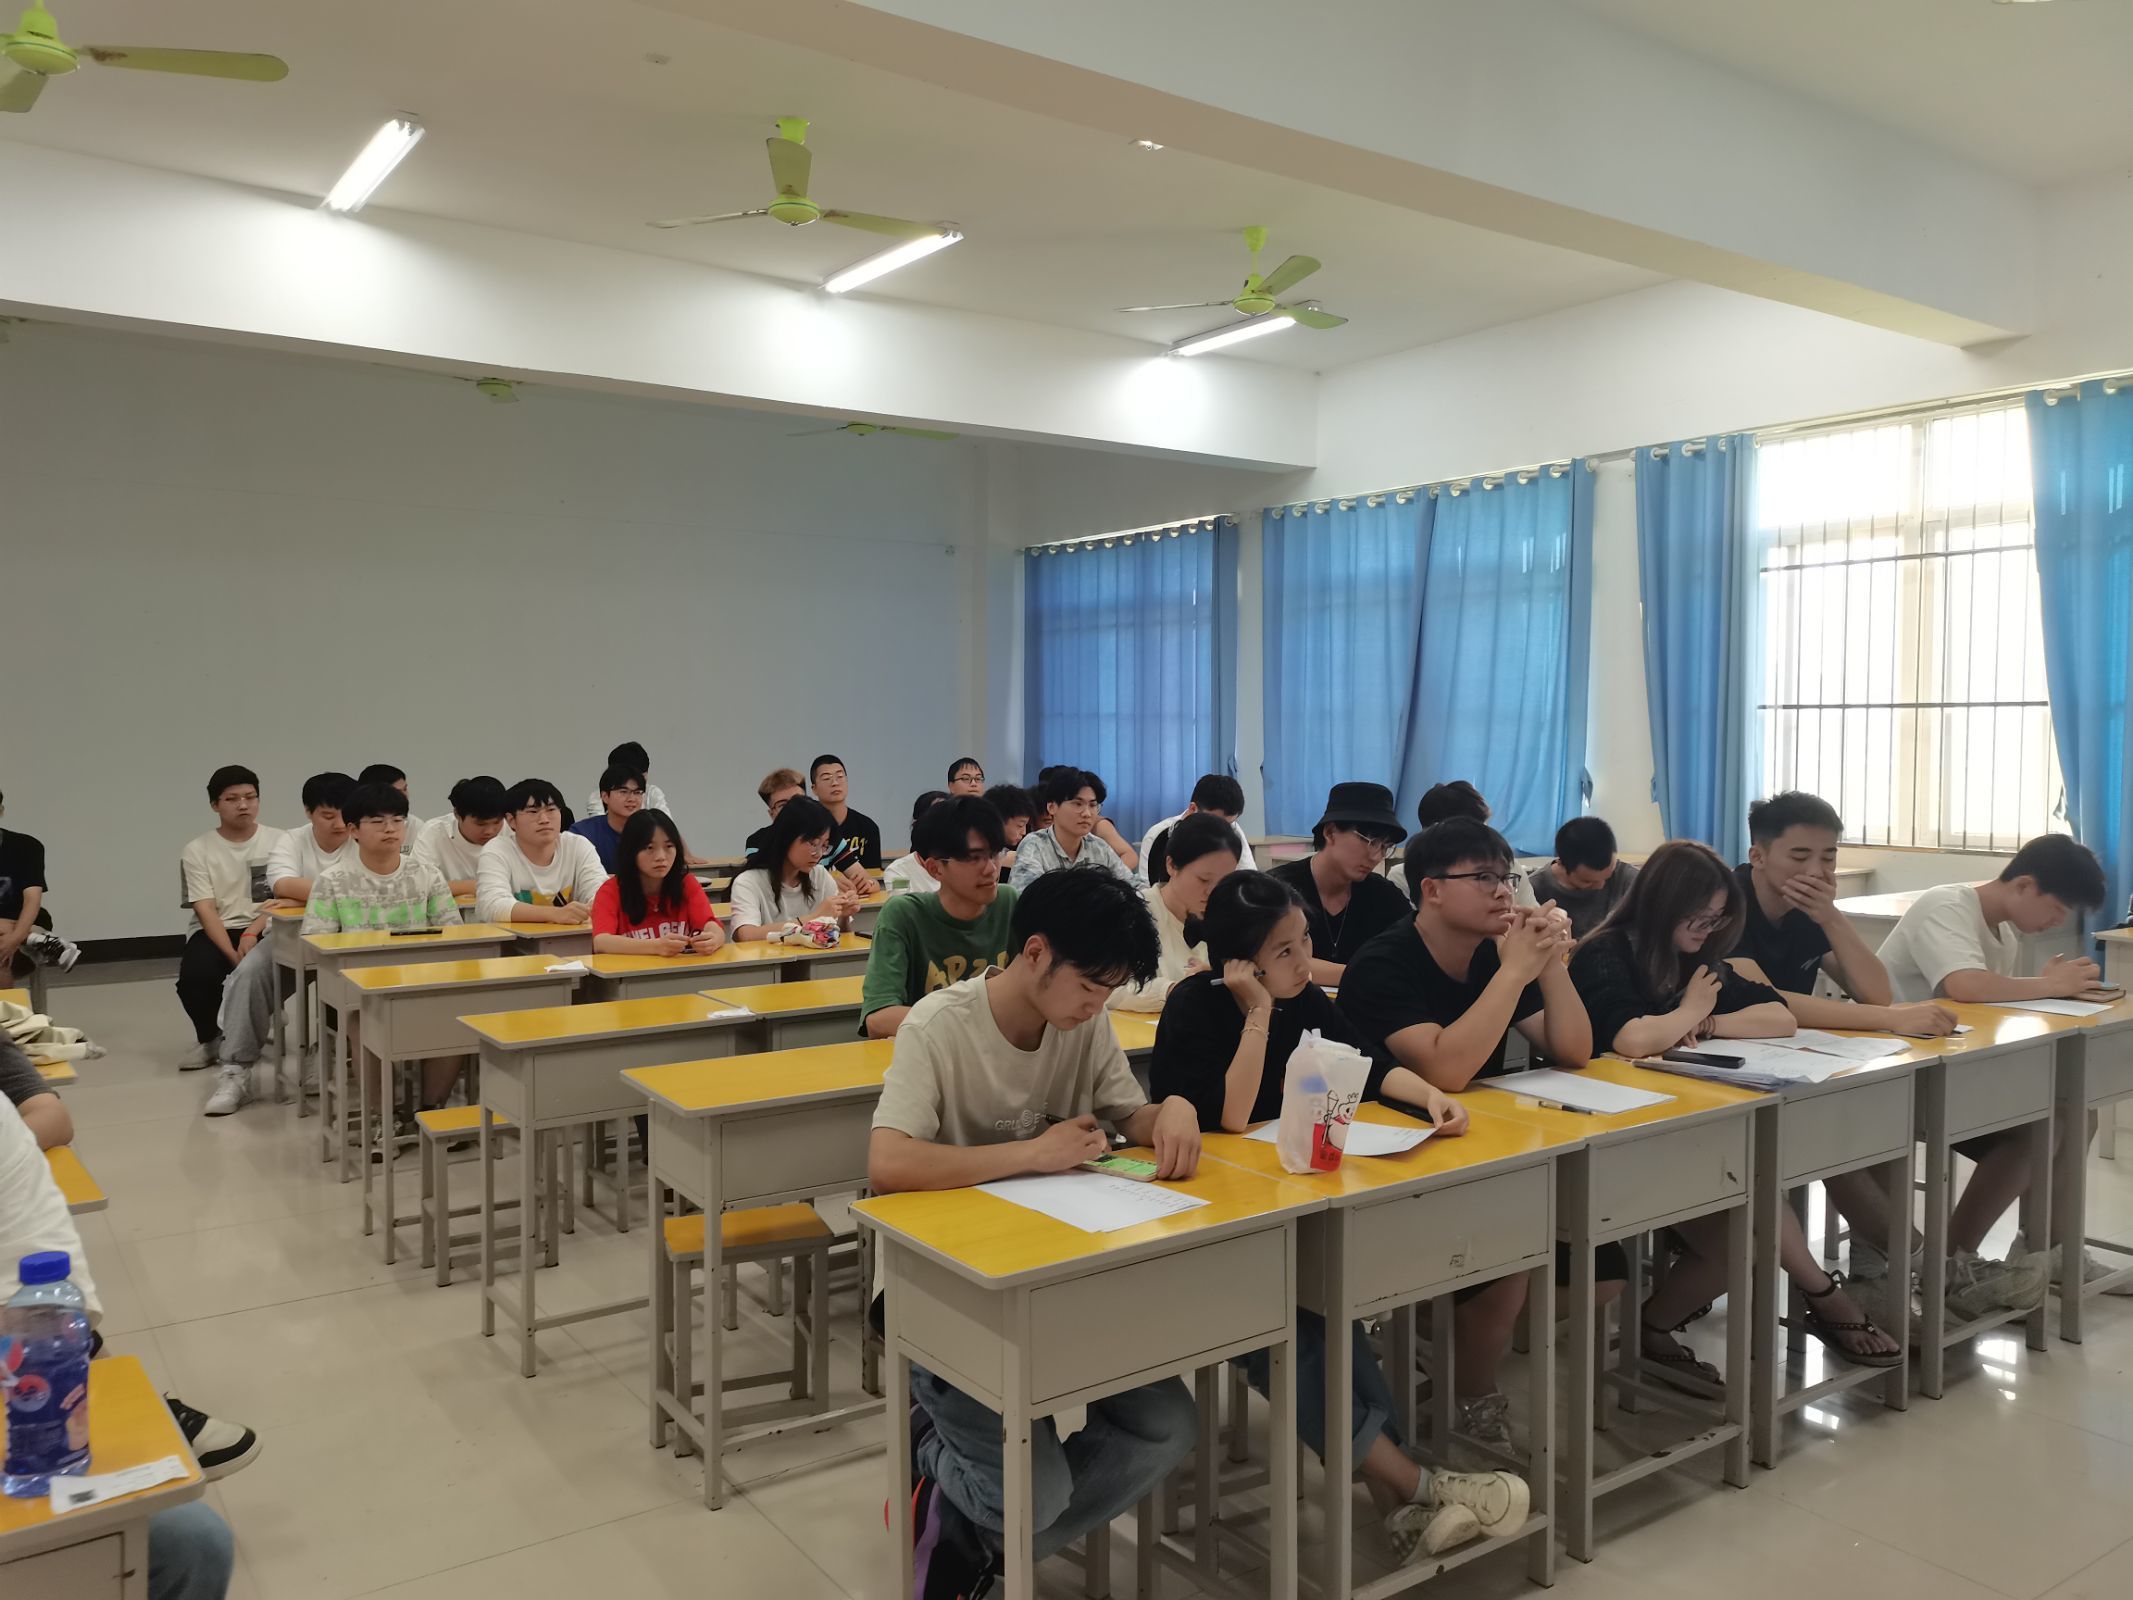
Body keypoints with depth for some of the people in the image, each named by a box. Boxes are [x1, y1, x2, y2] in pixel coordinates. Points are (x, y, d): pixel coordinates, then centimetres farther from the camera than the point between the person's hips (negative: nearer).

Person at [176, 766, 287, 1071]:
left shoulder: (278, 841, 2)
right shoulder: (197, 851, 1)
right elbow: (206, 910, -8)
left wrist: (251, 934, -21)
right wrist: (233, 956, -22)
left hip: (264, 930, 0)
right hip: (215, 932, 0)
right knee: (195, 975, -30)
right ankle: (209, 1037, 4)